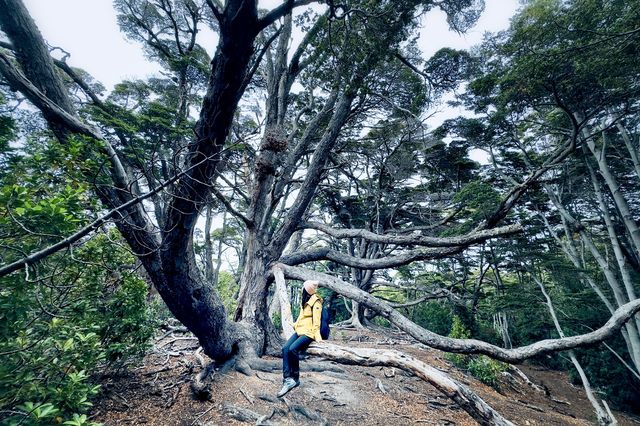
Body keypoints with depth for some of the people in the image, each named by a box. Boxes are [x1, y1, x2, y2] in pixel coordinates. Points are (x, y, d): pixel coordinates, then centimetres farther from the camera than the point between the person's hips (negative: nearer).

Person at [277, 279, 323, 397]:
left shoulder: (316, 301, -10)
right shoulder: (305, 299, 18)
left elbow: (316, 319, -17)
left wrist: (317, 335, -21)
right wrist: (295, 325, 15)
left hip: (308, 332, -8)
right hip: (300, 330, 8)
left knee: (293, 349, -25)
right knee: (285, 348, -12)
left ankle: (295, 378, -5)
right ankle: (288, 379, -14)